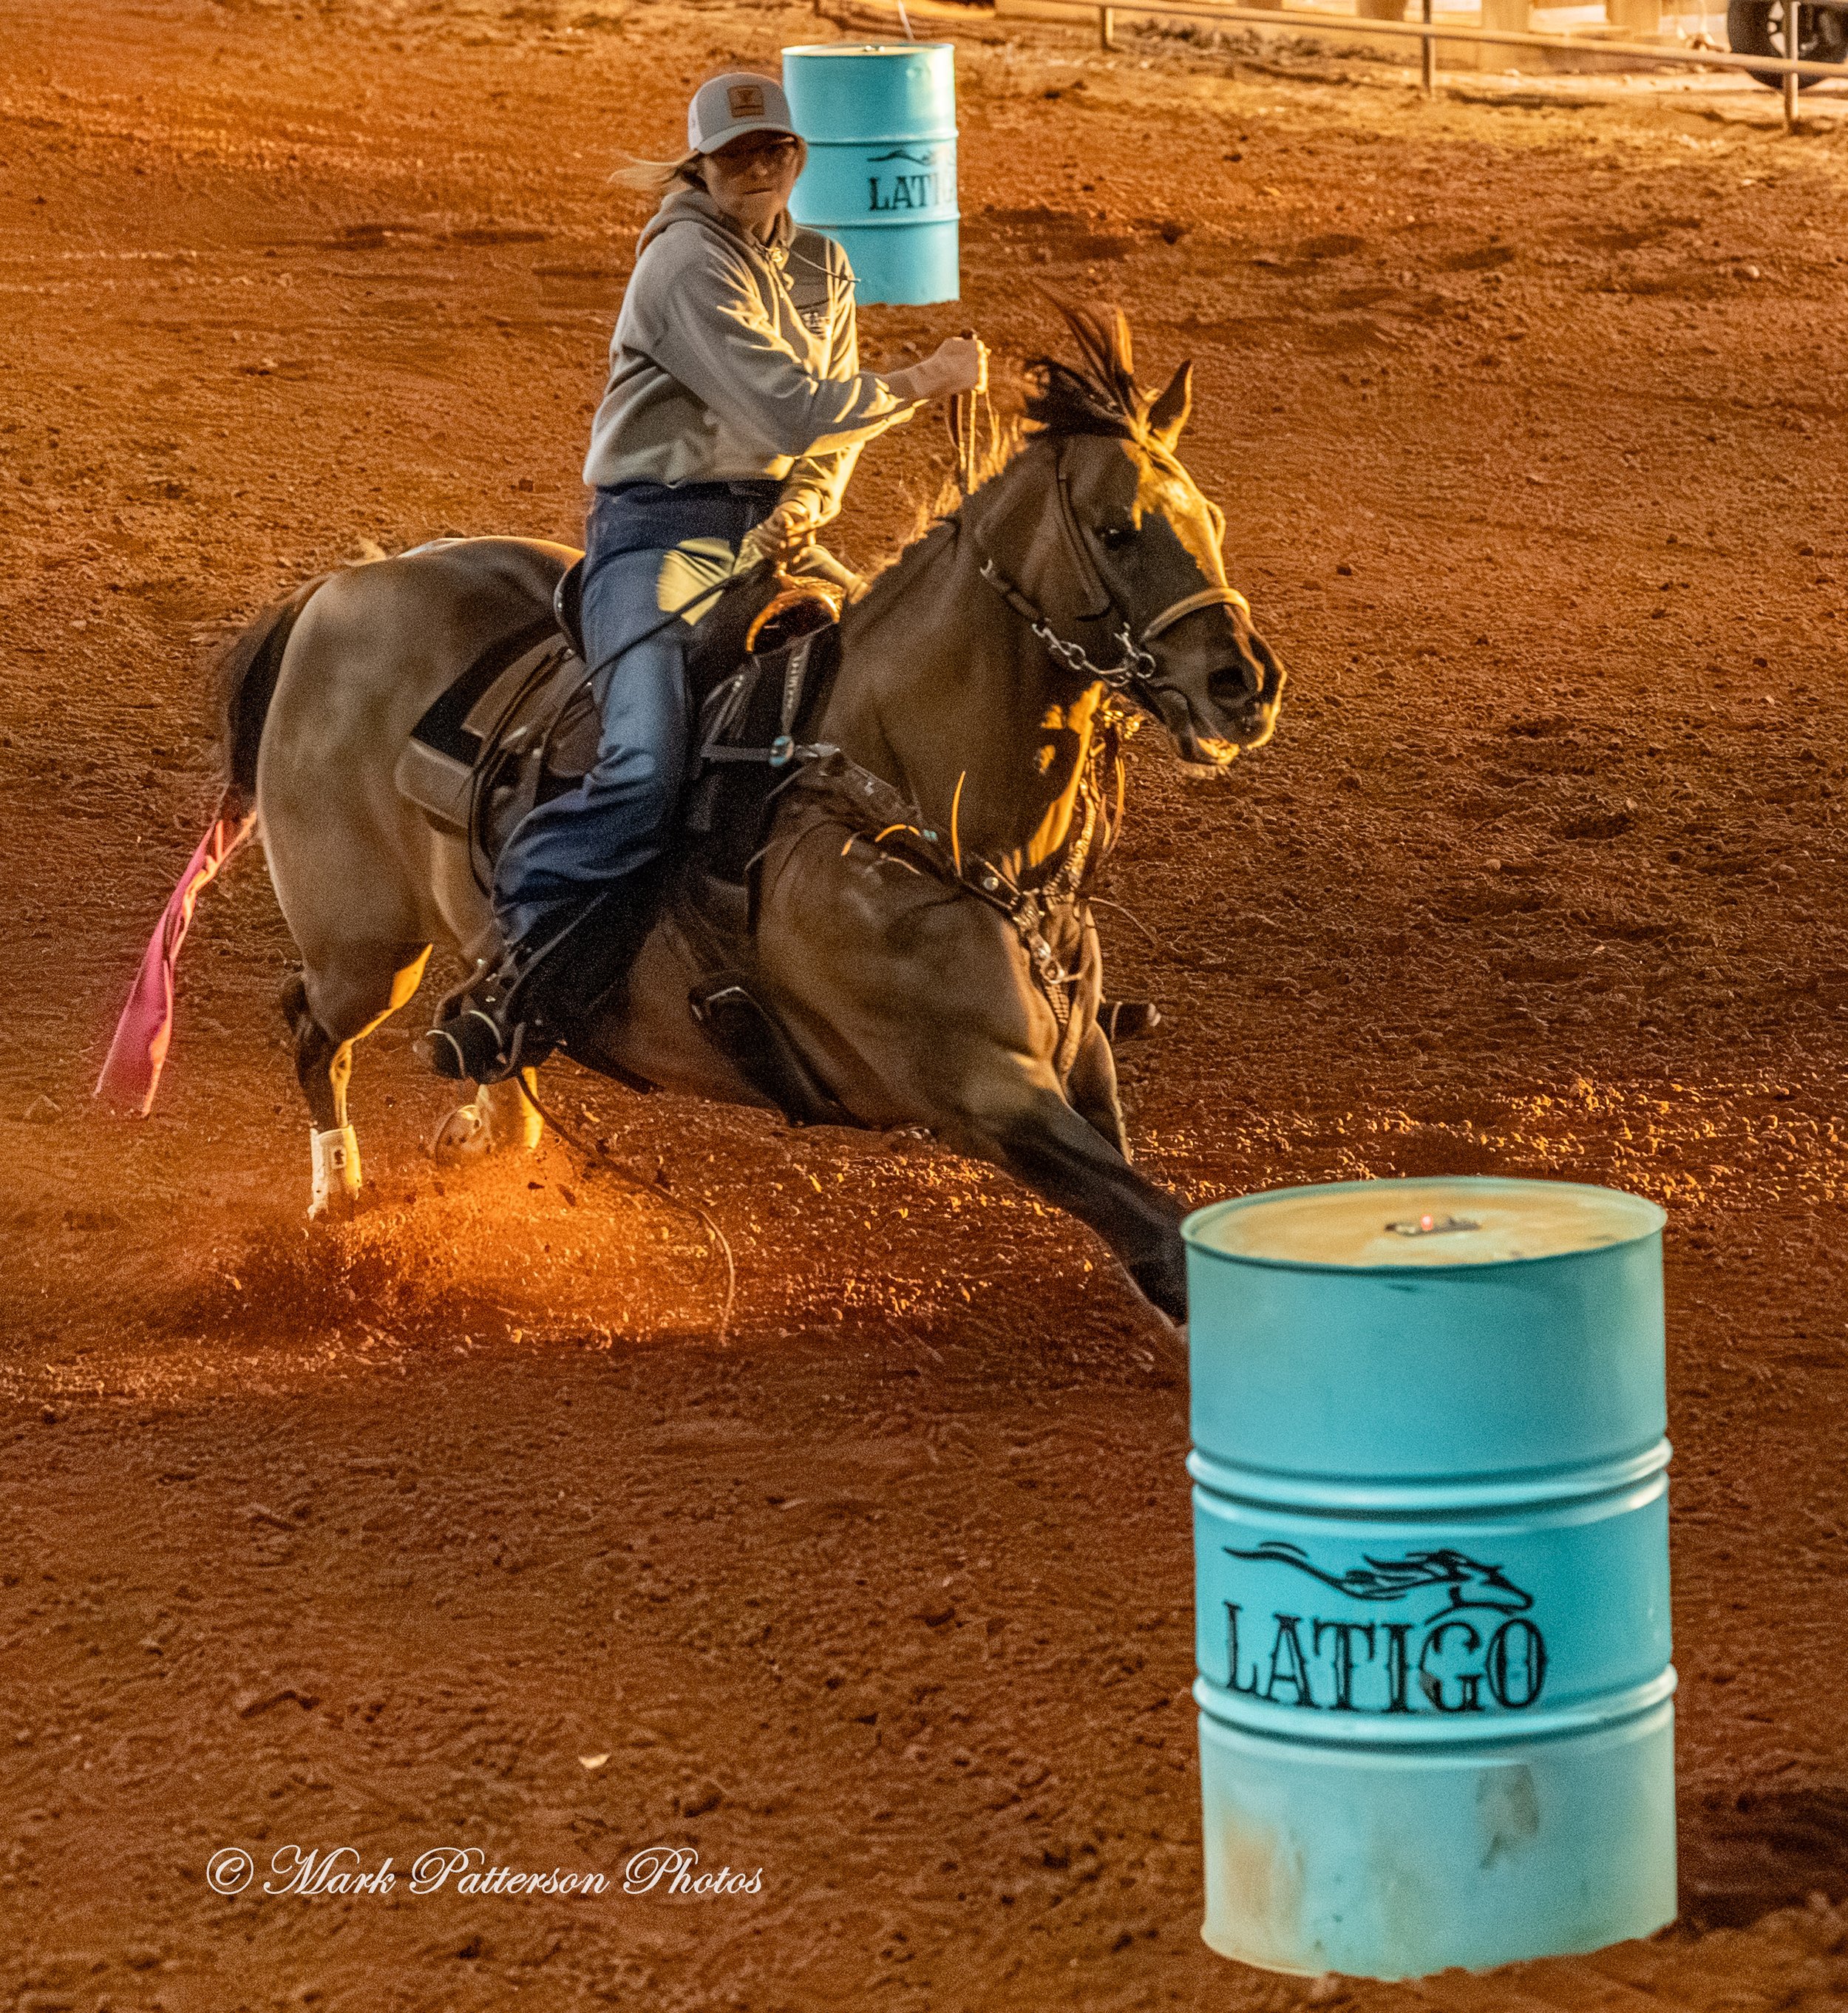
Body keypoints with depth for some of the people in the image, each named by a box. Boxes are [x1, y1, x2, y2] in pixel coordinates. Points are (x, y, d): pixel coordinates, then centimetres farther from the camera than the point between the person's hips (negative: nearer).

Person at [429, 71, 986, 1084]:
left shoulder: (822, 268, 13)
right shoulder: (686, 264, -13)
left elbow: (830, 428, 14)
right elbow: (785, 410, -20)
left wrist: (800, 512, -7)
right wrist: (924, 381, -14)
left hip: (771, 532, 8)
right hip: (662, 533, -8)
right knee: (646, 772, -28)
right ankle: (522, 974, -19)